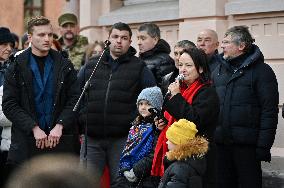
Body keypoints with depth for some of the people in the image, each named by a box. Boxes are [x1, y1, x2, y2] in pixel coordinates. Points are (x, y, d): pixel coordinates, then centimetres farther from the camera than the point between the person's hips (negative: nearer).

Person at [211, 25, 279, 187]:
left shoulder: (261, 71, -4)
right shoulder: (219, 71, 14)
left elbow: (269, 112, -10)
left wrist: (263, 146, -15)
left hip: (246, 144, -5)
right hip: (220, 144, 5)